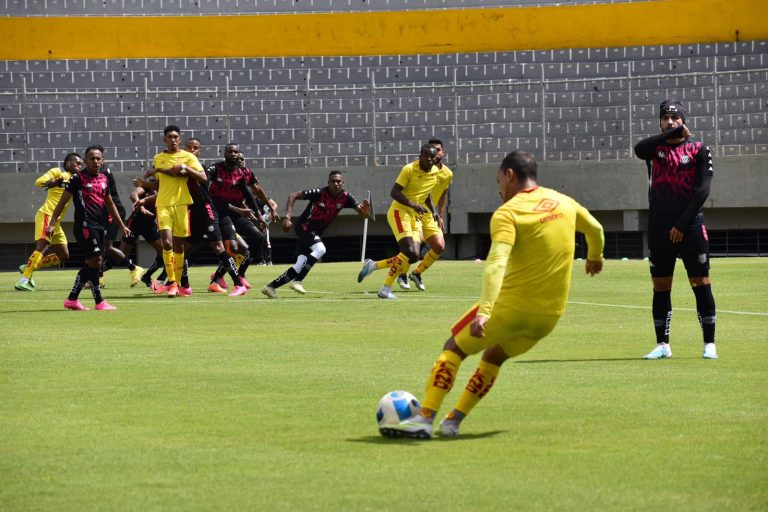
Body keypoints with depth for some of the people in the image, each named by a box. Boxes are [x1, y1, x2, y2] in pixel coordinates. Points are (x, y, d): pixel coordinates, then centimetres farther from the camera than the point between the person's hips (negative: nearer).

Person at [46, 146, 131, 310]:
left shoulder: (104, 179, 14)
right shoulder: (78, 178, -4)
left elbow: (110, 204, 24)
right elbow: (63, 200, -4)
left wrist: (122, 225, 25)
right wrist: (52, 223, -9)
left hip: (100, 225, 7)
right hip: (85, 224, -7)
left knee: (91, 263, 8)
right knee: (95, 260, -12)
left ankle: (72, 299, 15)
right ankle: (99, 302, -9)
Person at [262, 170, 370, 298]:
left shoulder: (345, 197, -7)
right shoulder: (320, 193, -21)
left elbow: (364, 214, -8)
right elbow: (293, 196, -19)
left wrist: (365, 208, -32)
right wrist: (287, 217, -29)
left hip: (315, 233, 6)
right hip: (304, 226, -6)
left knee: (300, 266, -1)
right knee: (320, 249, -30)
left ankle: (271, 286, 5)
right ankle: (298, 281, -26)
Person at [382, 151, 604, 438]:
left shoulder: (508, 213, -11)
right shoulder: (563, 202, 8)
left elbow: (496, 263, -26)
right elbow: (595, 229, 26)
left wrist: (484, 311, -36)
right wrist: (594, 258, 47)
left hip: (512, 304, -6)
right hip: (550, 315, 6)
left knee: (454, 348, 10)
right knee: (494, 356, 26)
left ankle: (425, 419, 0)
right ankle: (454, 420, 20)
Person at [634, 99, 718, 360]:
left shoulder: (698, 150, 2)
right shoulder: (655, 148, 9)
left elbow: (703, 190, -6)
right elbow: (639, 148, -15)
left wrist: (682, 224, -11)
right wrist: (673, 133, -18)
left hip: (690, 228, -3)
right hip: (659, 229, 3)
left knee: (701, 284, -4)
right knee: (660, 288, 4)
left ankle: (709, 343, 1)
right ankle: (662, 345, 10)